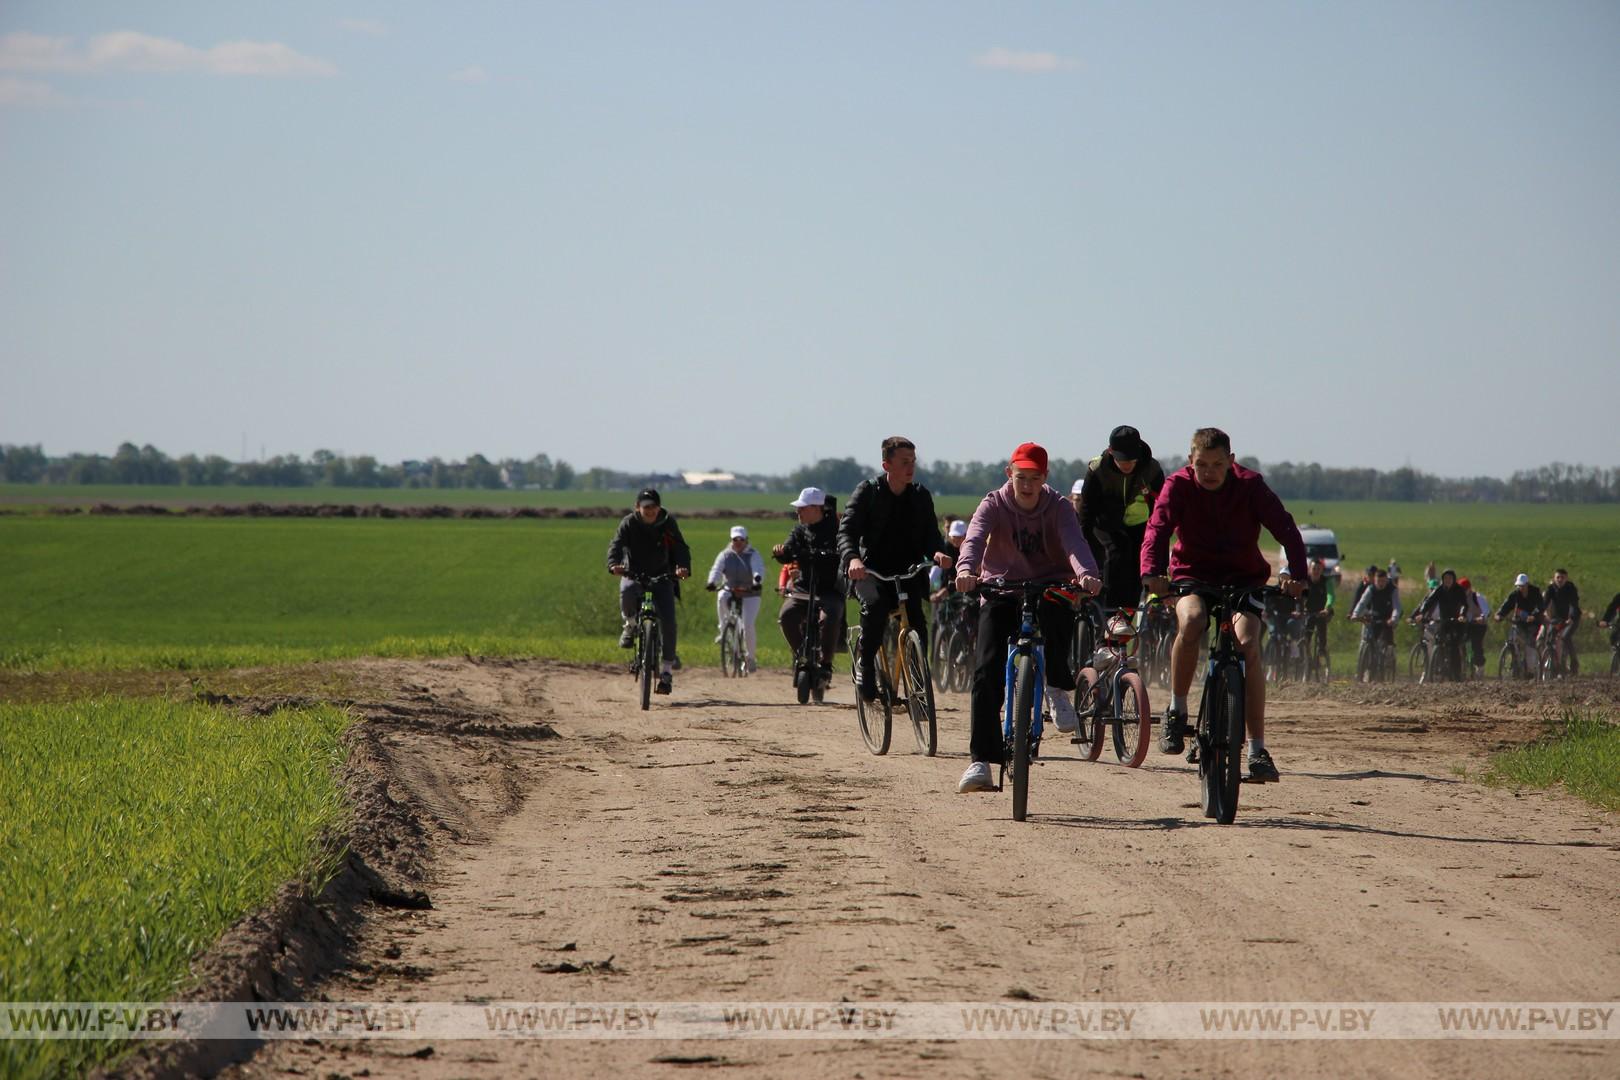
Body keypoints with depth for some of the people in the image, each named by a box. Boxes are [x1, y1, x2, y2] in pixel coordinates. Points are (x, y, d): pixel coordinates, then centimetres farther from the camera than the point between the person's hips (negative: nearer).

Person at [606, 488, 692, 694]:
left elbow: (681, 548, -16)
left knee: (667, 622, -13)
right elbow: (616, 545, -21)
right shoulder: (629, 523, -9)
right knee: (627, 591, -38)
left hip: (661, 577, 1)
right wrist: (614, 564, -43)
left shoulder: (668, 524, -7)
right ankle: (630, 625, -6)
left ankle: (667, 671, -2)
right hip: (634, 575, -1)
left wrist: (683, 567, -38)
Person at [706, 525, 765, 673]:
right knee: (721, 597, -35)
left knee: (748, 626, -13)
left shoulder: (753, 555, -3)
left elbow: (759, 568, -22)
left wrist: (757, 579, -46)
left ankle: (751, 657, 3)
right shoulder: (725, 555, 2)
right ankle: (723, 628, -17)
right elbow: (716, 569, -13)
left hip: (750, 594, -2)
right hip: (730, 590, 2)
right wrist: (712, 582, -35)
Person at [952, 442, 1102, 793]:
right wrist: (966, 570, -48)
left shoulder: (1056, 507, -5)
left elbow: (1074, 542, -24)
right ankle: (981, 760, -13)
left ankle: (1058, 688, -5)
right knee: (987, 671, -15)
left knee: (1056, 620, -35)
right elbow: (975, 537, -25)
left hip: (1049, 589, 0)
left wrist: (1086, 573, -47)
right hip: (1002, 590, 0)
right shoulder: (994, 505, -6)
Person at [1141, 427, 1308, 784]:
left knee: (1248, 644, -25)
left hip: (1243, 577, 0)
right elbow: (1157, 528, -24)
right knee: (1191, 620, -35)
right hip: (1193, 576, 0)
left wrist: (1296, 572, -37)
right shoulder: (1178, 486, -10)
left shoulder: (1250, 485, -11)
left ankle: (1258, 749, -20)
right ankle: (1176, 710, -15)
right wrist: (1152, 572, -44)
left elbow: (1284, 527, -19)